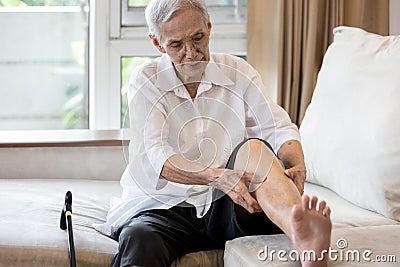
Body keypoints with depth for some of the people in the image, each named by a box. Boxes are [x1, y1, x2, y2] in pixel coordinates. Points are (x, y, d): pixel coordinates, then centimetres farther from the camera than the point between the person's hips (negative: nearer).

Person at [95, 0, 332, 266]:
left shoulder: (238, 73, 8)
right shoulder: (146, 81, 1)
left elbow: (278, 128, 2)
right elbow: (154, 155, -13)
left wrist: (297, 166, -22)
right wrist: (217, 177, -30)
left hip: (226, 207, 1)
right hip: (166, 208, -1)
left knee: (252, 147, -30)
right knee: (138, 240, -35)